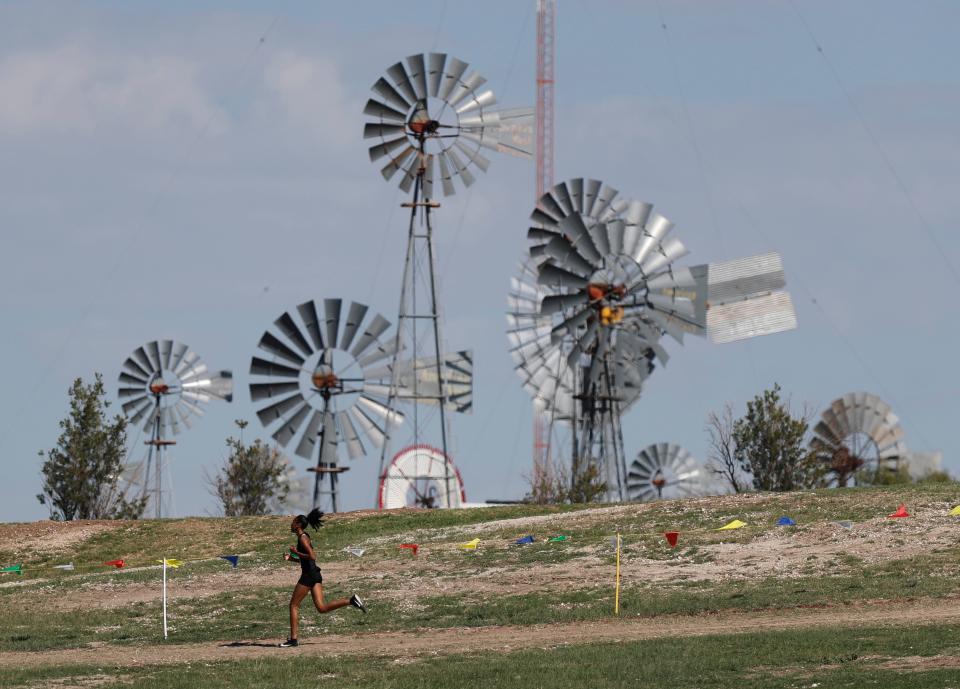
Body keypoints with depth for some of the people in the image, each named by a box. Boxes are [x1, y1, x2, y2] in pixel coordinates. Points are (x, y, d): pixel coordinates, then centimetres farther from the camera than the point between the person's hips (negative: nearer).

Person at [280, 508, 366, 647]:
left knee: (293, 605, 1)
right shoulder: (303, 536, 17)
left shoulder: (302, 538, -12)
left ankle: (293, 639, 2)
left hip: (309, 575, -9)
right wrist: (290, 557, 14)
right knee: (322, 607, 2)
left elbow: (312, 557, -24)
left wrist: (296, 553, -14)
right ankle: (351, 601, -7)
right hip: (315, 574, 9)